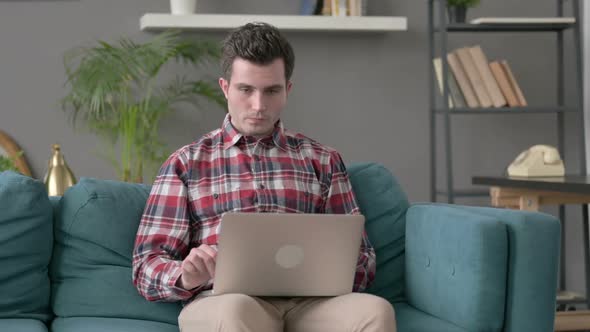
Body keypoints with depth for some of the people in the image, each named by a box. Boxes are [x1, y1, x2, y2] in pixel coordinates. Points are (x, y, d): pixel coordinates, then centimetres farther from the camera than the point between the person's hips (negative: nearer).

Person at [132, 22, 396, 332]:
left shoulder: (322, 160, 21)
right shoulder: (186, 163, 16)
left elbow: (362, 263, 18)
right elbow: (147, 269, 10)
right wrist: (186, 276, -15)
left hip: (309, 300, 2)